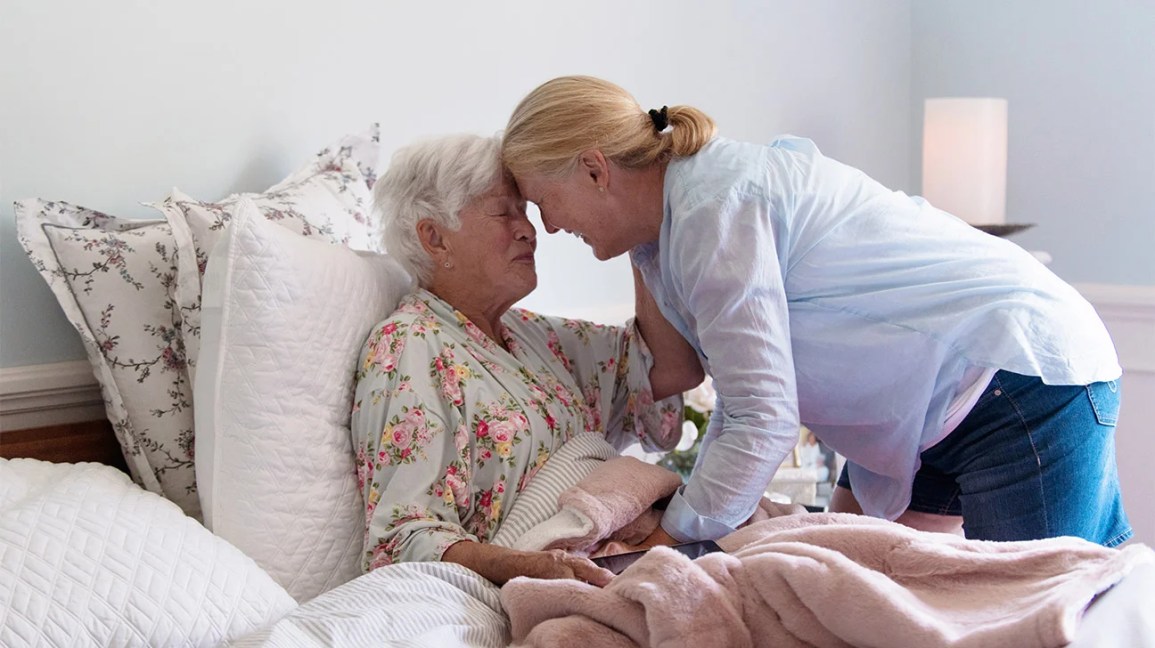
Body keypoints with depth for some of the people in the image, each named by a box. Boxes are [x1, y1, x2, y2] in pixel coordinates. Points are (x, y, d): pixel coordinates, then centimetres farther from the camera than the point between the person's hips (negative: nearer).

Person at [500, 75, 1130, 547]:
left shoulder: (713, 212, -24)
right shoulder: (667, 219, 7)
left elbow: (763, 421, -25)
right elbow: (743, 398, 9)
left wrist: (664, 541, -16)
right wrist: (688, 502, 1)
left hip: (1025, 378, -10)